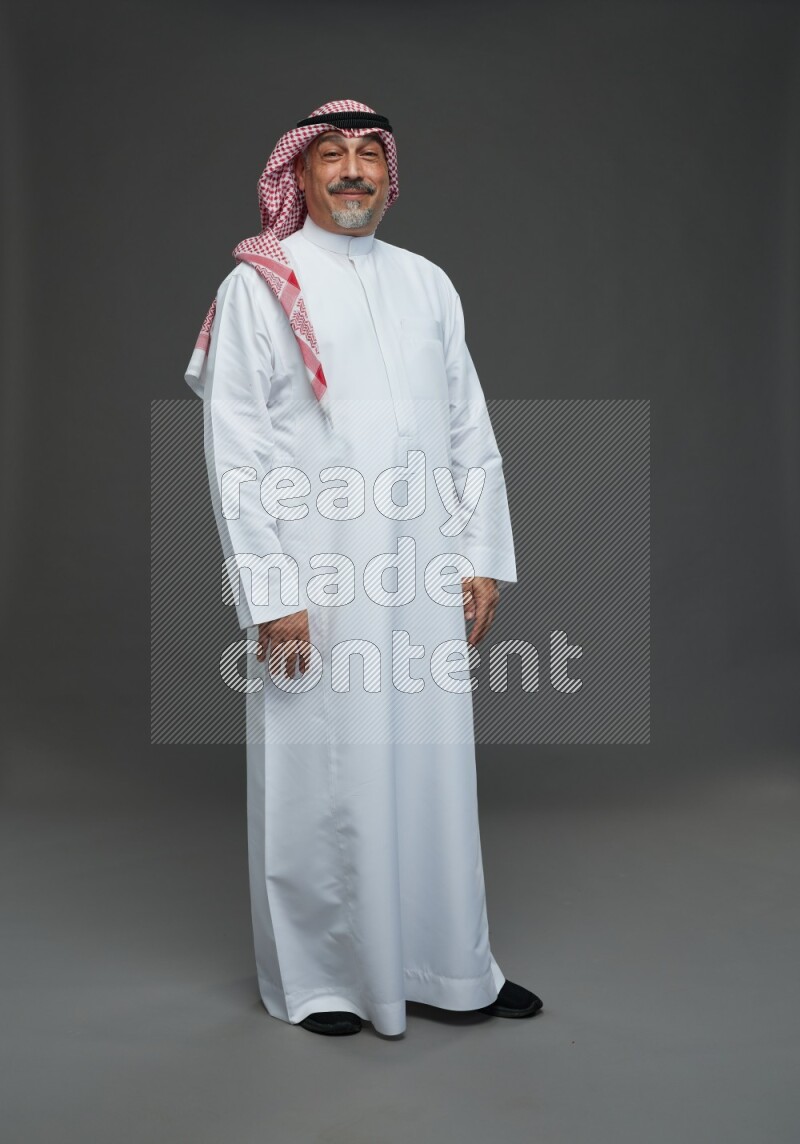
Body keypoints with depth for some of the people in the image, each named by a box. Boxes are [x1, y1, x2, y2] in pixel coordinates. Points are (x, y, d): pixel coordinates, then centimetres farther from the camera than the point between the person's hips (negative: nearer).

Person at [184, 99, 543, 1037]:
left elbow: (470, 430, 13)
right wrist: (269, 591, -12)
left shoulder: (428, 284, 14)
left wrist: (482, 558, 6)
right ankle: (316, 977, 25)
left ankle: (446, 965, 28)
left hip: (424, 579, 5)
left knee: (433, 765, 11)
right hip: (313, 584, -4)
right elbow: (235, 451, -6)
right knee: (319, 774, 5)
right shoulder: (257, 287, -1)